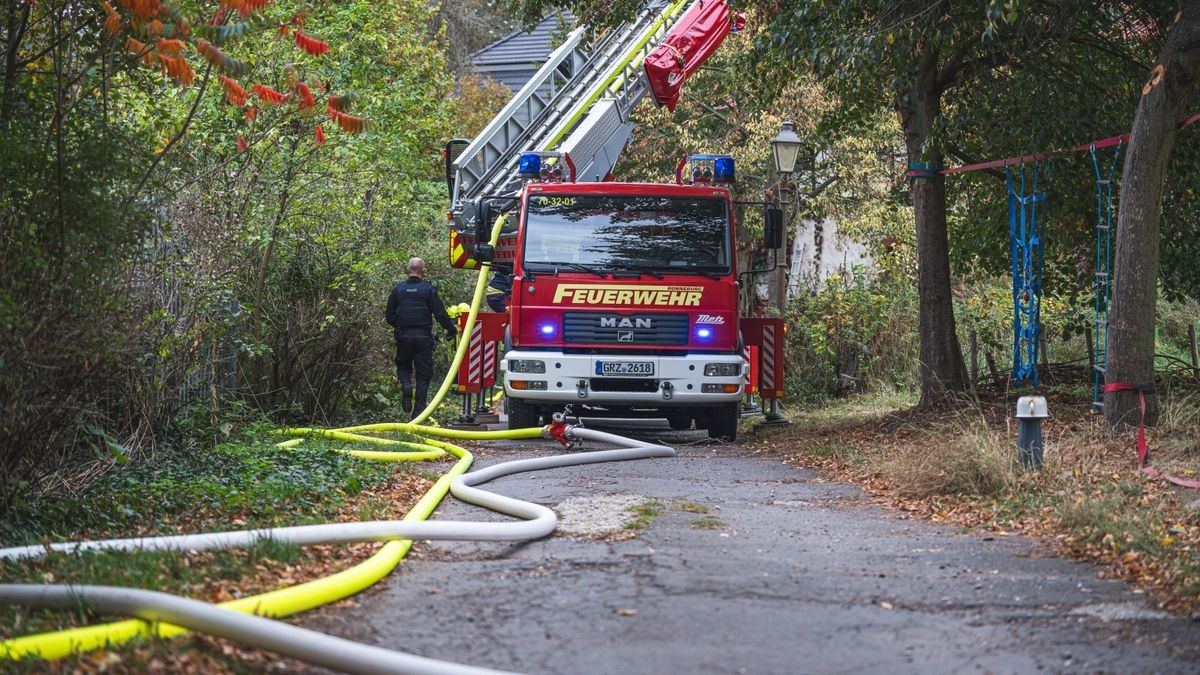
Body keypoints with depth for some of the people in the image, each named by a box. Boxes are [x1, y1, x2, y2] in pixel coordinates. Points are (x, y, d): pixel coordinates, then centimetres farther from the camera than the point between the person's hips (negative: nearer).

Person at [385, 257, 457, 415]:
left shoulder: (398, 289, 3)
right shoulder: (428, 289, -5)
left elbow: (390, 315, 8)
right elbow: (440, 313, -8)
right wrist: (451, 329, 6)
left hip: (403, 336, 2)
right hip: (423, 336, -2)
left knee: (403, 366, 21)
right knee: (423, 372, 5)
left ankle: (406, 385, -10)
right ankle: (419, 407, 1)